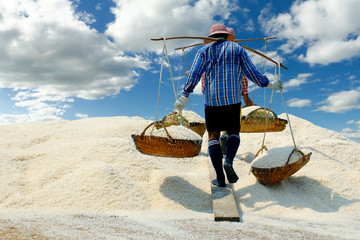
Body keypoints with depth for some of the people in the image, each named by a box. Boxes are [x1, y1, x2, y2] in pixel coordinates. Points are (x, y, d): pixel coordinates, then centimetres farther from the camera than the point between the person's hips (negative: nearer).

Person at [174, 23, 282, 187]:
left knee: (213, 135, 6)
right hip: (233, 99, 1)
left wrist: (184, 96, -6)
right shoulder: (238, 49, 13)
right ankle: (229, 161, -13)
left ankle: (220, 178, -2)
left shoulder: (204, 51, 12)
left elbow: (194, 74, -1)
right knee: (233, 132, 16)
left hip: (211, 99, 0)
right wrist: (269, 84, 22)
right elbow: (252, 73, 10)